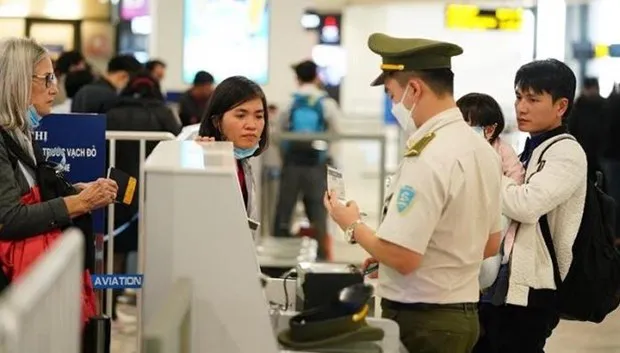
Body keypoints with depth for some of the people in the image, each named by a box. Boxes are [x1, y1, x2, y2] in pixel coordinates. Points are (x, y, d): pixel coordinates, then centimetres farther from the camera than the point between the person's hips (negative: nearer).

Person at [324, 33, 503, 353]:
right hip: (463, 314, 9)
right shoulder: (482, 148, 7)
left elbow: (402, 258, -24)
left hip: (420, 322, -9)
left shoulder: (427, 159, -20)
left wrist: (353, 226, -5)